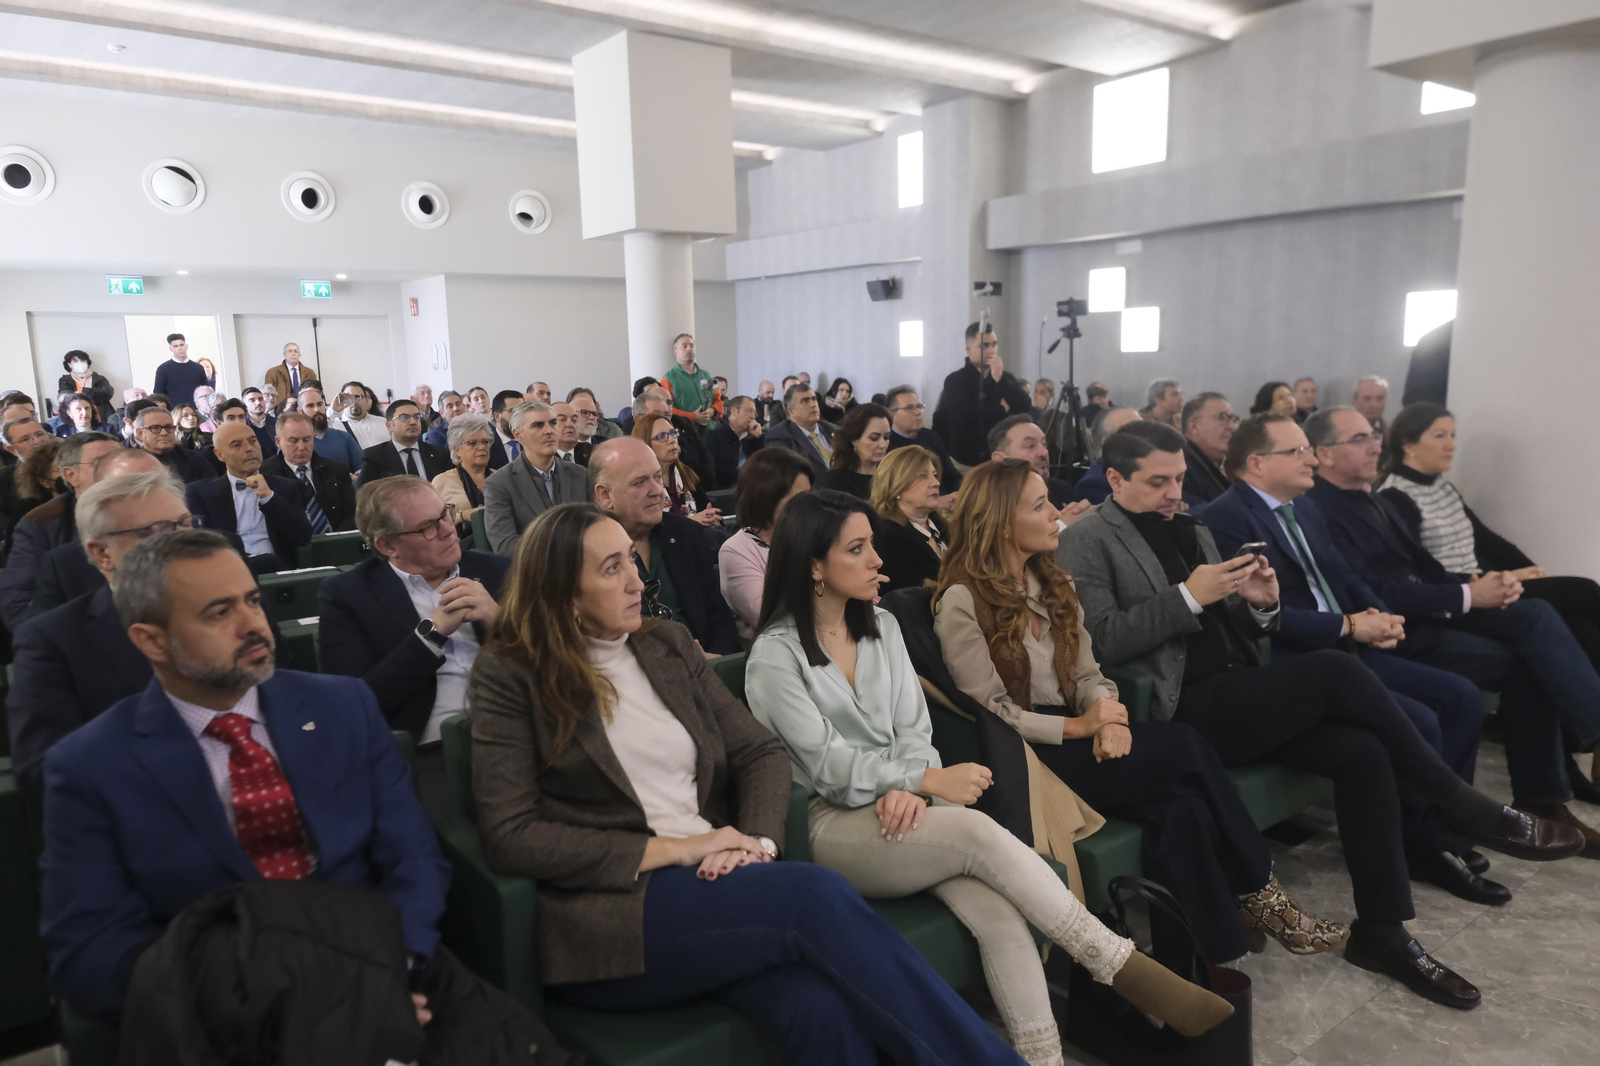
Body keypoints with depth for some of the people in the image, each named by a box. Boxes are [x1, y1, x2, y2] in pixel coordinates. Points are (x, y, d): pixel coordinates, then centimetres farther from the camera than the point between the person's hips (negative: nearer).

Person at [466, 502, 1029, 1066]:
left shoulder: (667, 646, 14)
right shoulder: (510, 676, 0)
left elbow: (761, 752, 11)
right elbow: (510, 838, -8)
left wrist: (757, 842, -10)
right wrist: (672, 849, -13)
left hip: (713, 887, 4)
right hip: (612, 916, -4)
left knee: (822, 1007, -29)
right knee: (815, 893, -28)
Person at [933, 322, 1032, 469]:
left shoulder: (1007, 377, 8)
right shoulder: (955, 380, -4)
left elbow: (1026, 408, -6)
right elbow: (965, 413, -19)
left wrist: (1000, 379, -13)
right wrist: (1002, 409, -7)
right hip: (965, 463, -3)